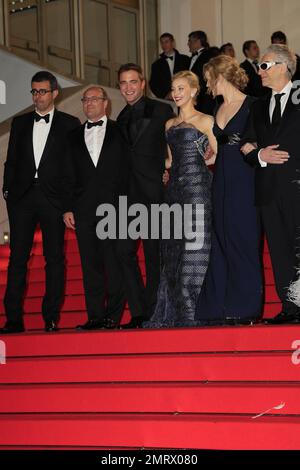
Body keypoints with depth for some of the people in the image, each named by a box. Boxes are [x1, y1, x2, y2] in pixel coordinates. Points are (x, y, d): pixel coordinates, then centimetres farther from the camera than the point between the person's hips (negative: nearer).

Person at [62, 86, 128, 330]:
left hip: (114, 207, -3)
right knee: (90, 264, 2)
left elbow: (128, 170, 3)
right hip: (84, 209, 3)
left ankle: (114, 315, 0)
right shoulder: (74, 136, 18)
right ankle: (95, 316, 5)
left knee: (114, 263, -5)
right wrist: (67, 208, 6)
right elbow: (68, 176, 15)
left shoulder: (119, 132, 8)